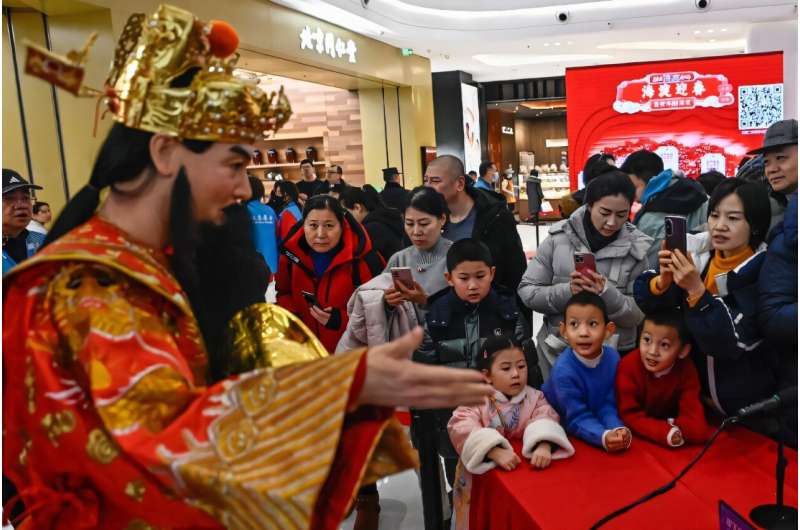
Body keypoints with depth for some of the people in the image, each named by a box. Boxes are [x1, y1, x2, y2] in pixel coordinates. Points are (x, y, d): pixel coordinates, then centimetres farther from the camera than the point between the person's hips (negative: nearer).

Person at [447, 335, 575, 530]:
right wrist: (495, 451, -39)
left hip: (523, 474, 2)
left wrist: (544, 446, -39)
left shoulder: (534, 397, 1)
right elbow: (462, 429, -25)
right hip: (481, 475, -2)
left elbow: (545, 420, -17)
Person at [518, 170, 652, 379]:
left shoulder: (637, 249, -6)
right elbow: (527, 291, -5)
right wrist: (567, 292, -21)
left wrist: (607, 293, -25)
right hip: (556, 353, 1)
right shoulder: (559, 237, -6)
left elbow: (641, 314, -7)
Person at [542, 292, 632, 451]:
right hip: (556, 430, -3)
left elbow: (608, 406, -10)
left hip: (597, 425, 4)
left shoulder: (613, 358, -14)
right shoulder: (564, 370, -27)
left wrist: (618, 429, -29)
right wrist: (604, 436, -40)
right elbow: (577, 419, -23)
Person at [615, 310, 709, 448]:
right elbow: (630, 415, -24)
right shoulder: (629, 366, -24)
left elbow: (696, 427, -20)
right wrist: (667, 433, -34)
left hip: (671, 424, 2)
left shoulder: (686, 370, -19)